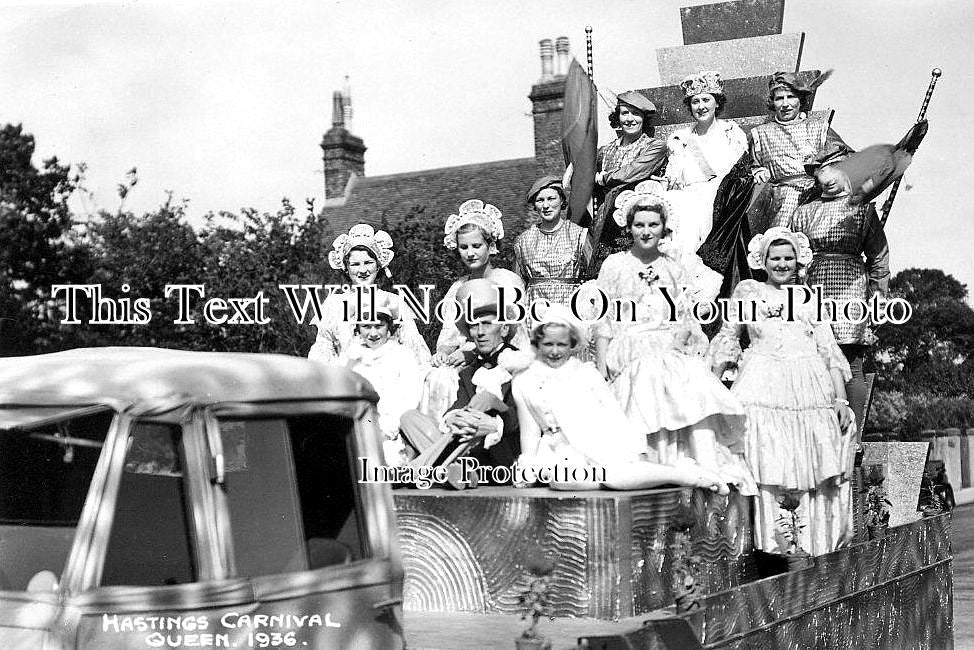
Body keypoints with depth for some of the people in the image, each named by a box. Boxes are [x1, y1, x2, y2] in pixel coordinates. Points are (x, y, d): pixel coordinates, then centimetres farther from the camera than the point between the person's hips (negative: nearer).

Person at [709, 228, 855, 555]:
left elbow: (829, 350, 14)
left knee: (812, 464, -8)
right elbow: (727, 337, 17)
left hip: (810, 388, 2)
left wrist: (841, 399, 2)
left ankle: (812, 540, -2)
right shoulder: (747, 291, 17)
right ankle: (775, 539, -16)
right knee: (767, 464, -17)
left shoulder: (810, 297, 20)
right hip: (762, 387, -2)